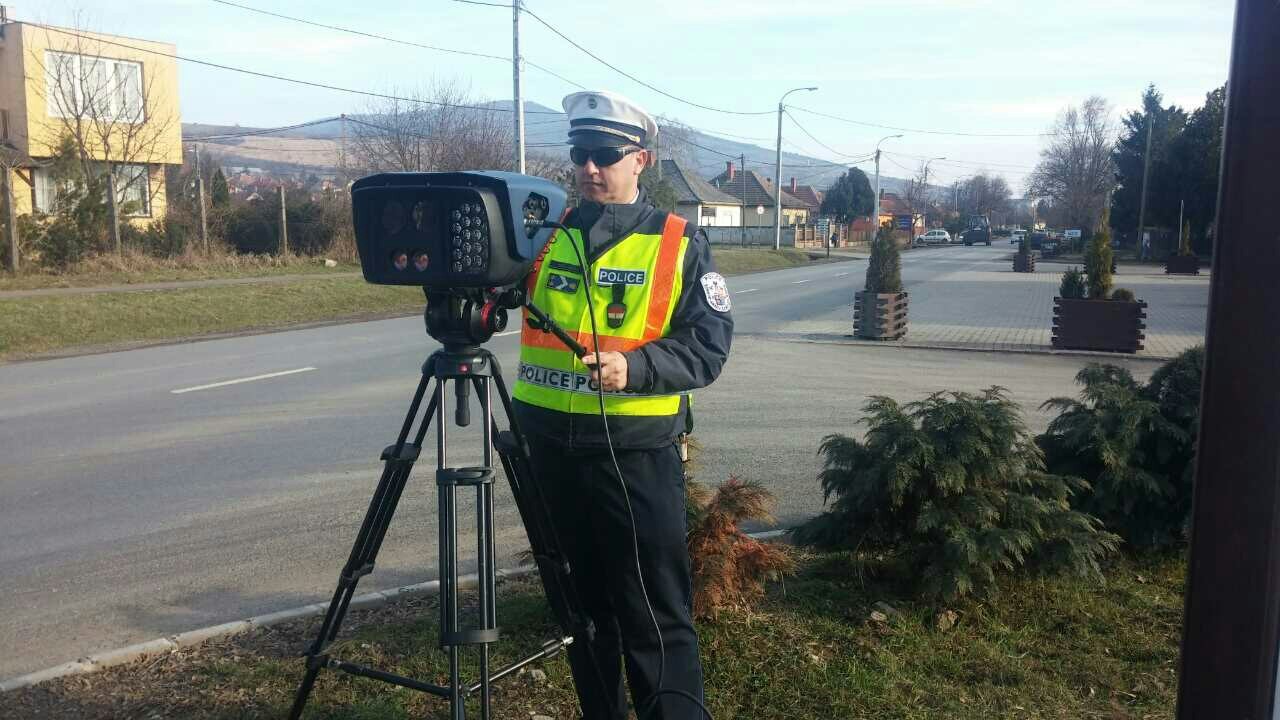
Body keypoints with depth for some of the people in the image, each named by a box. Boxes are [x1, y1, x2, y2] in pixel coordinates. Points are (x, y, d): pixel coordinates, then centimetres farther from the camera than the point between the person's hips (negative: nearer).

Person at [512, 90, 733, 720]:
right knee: (581, 600, 18)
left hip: (637, 452, -4)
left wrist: (634, 368, -22)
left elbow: (709, 344, -6)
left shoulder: (679, 247, -1)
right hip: (550, 446, 4)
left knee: (655, 615, 0)